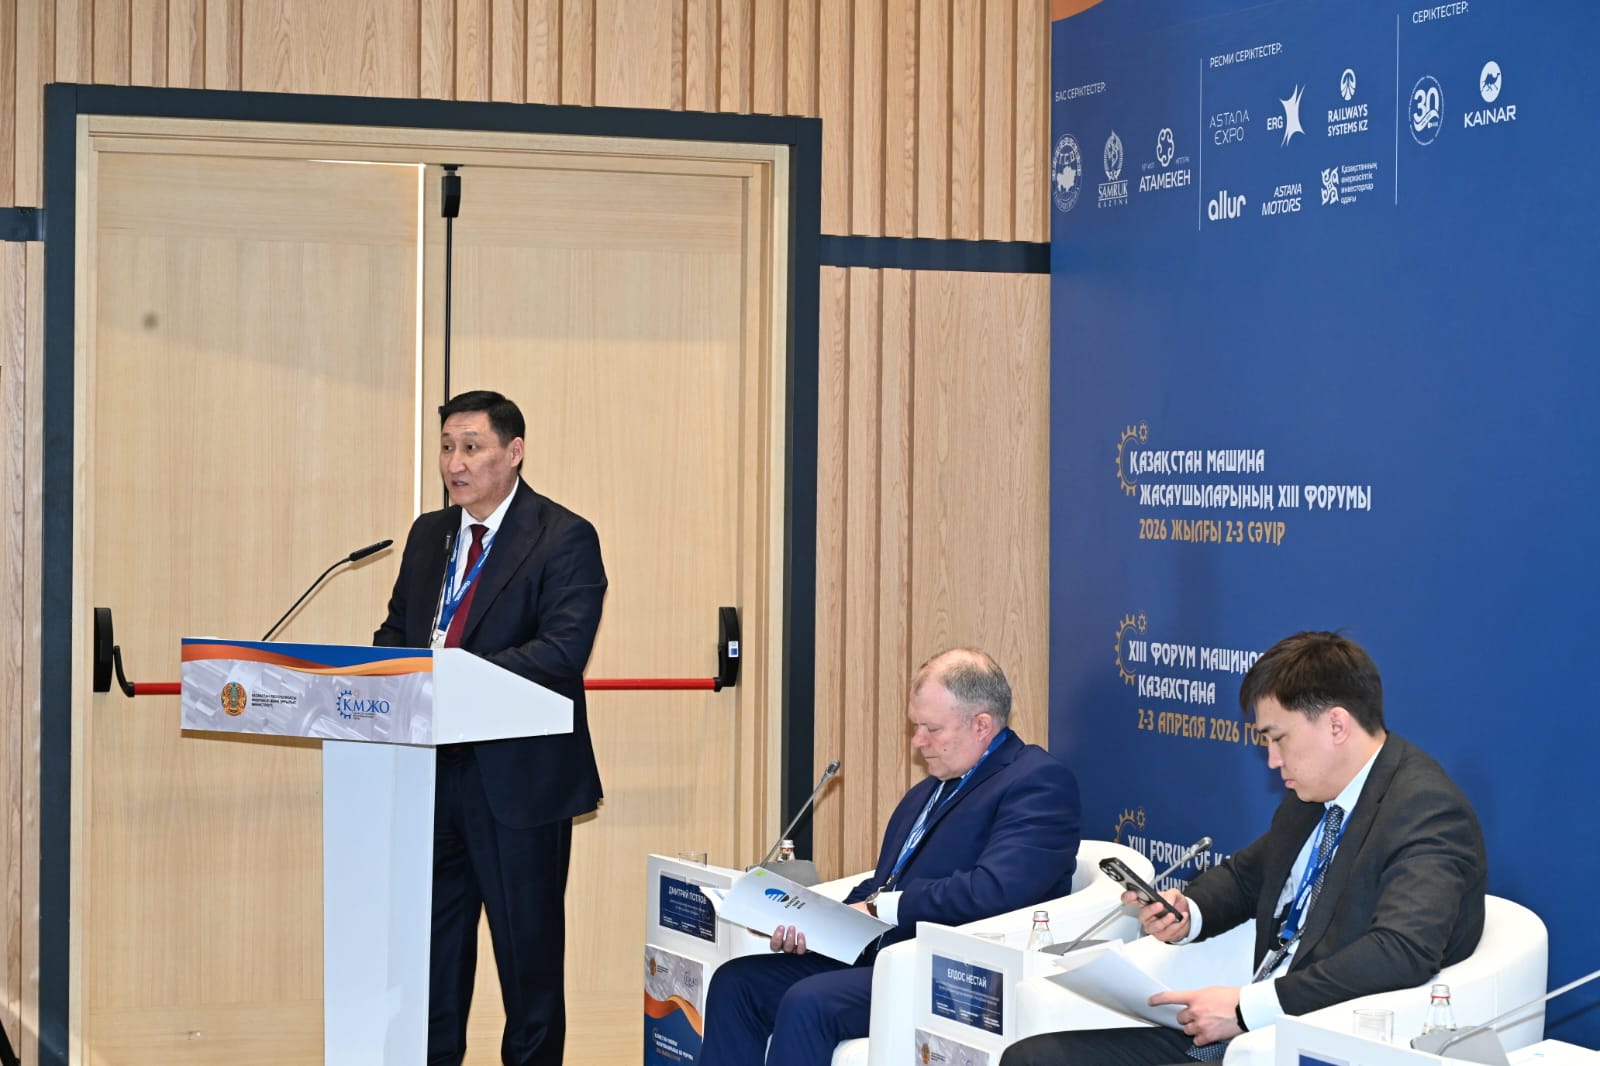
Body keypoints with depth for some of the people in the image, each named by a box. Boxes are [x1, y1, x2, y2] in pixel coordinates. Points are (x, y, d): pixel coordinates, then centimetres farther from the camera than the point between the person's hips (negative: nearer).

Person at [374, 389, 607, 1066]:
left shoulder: (564, 540, -9)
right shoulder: (429, 534, 12)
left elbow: (561, 651, -21)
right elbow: (397, 629, 17)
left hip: (518, 777, -6)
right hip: (433, 772, 6)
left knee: (527, 946, 5)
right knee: (431, 939, 13)